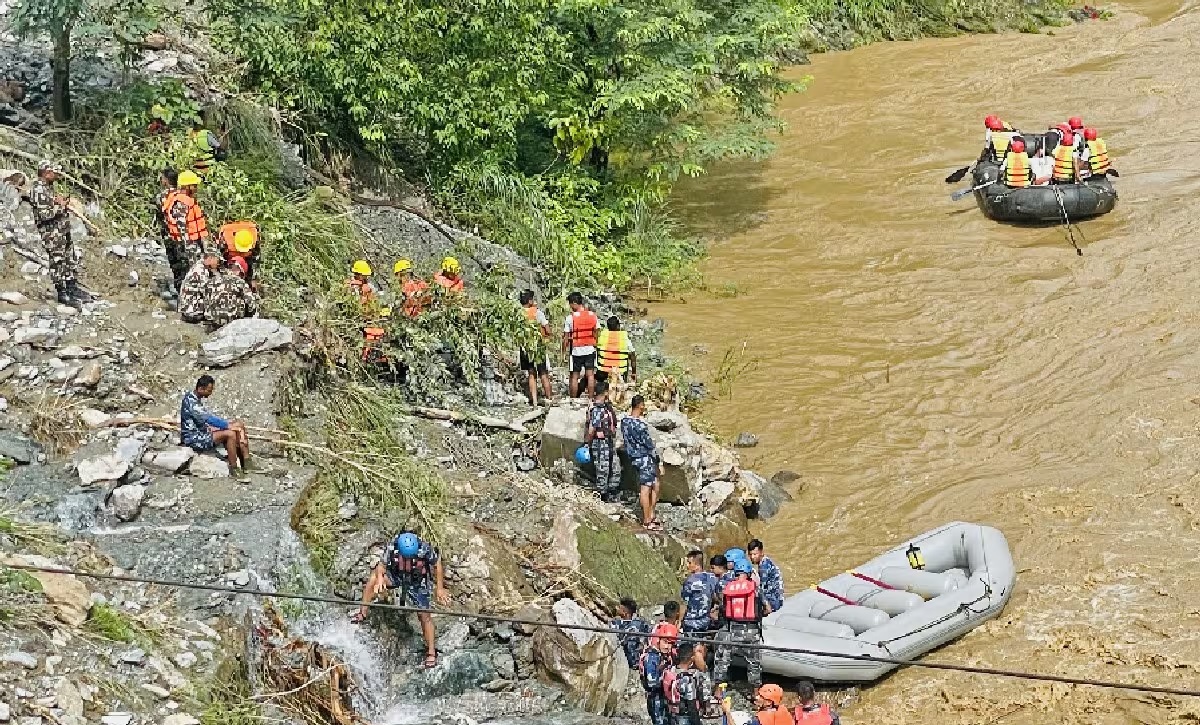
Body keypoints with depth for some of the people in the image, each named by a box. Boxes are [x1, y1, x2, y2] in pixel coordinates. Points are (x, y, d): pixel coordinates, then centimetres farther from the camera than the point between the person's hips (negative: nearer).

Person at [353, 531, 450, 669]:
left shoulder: (425, 548, -30)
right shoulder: (392, 548, -27)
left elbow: (437, 564, -15)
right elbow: (381, 565, -17)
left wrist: (439, 588, -13)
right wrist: (380, 578, -39)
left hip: (417, 582, -3)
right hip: (396, 576, 3)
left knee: (424, 616, -5)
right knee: (373, 579, -15)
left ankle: (431, 653, 7)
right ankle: (363, 613, 0)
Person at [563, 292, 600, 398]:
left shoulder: (570, 318, -12)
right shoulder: (593, 315, 0)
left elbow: (566, 337, -8)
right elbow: (597, 333, 6)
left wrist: (564, 349, 4)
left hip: (576, 350, -3)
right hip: (590, 349, 3)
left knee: (574, 377, 6)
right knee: (590, 375, 7)